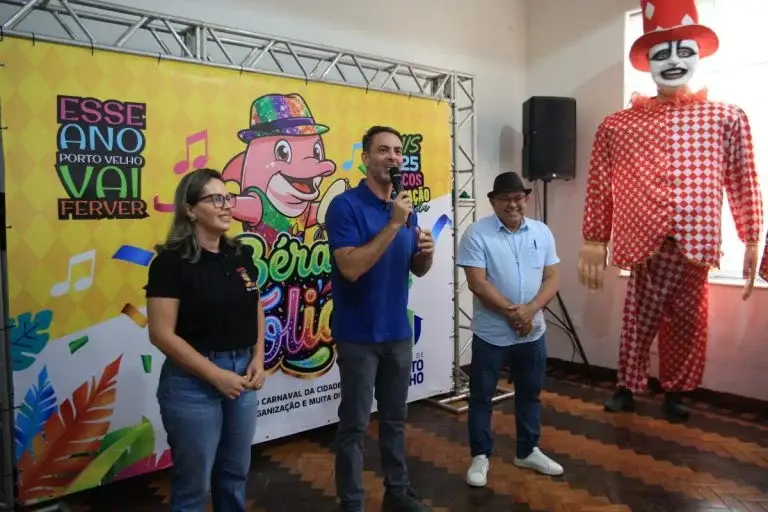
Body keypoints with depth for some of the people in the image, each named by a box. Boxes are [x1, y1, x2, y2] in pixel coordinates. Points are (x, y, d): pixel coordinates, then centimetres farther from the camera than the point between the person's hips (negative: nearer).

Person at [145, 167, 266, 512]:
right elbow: (162, 334, -16)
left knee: (235, 473, 20)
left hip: (243, 374, 6)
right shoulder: (171, 261, -13)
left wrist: (258, 359, 0)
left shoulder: (241, 255, 5)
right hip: (193, 382, -5)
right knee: (193, 484, 10)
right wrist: (215, 374, -17)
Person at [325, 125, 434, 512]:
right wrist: (394, 225, -25)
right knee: (354, 424, 5)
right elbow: (351, 267, -24)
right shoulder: (345, 205, -13)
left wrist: (426, 252, -8)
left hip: (398, 331, 6)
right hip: (359, 334, -6)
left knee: (395, 419, 18)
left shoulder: (406, 208, 8)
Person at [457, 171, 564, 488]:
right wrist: (512, 312, -20)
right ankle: (480, 456, 23)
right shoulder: (477, 233, -12)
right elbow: (477, 283, -17)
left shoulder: (542, 232, 3)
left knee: (530, 393, 18)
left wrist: (530, 309, -16)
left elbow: (551, 278, 1)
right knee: (482, 396, 7)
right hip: (491, 334, -4)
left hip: (533, 332, 5)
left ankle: (528, 452, 36)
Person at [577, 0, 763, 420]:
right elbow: (600, 190, 5)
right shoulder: (618, 125, 5)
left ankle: (675, 392, 30)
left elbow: (744, 185, 8)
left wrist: (752, 242, 6)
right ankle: (627, 386, 23)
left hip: (696, 244, 2)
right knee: (639, 319, 3)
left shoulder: (727, 118, 8)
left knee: (689, 323, 11)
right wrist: (593, 244, 3)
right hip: (645, 243, -1)